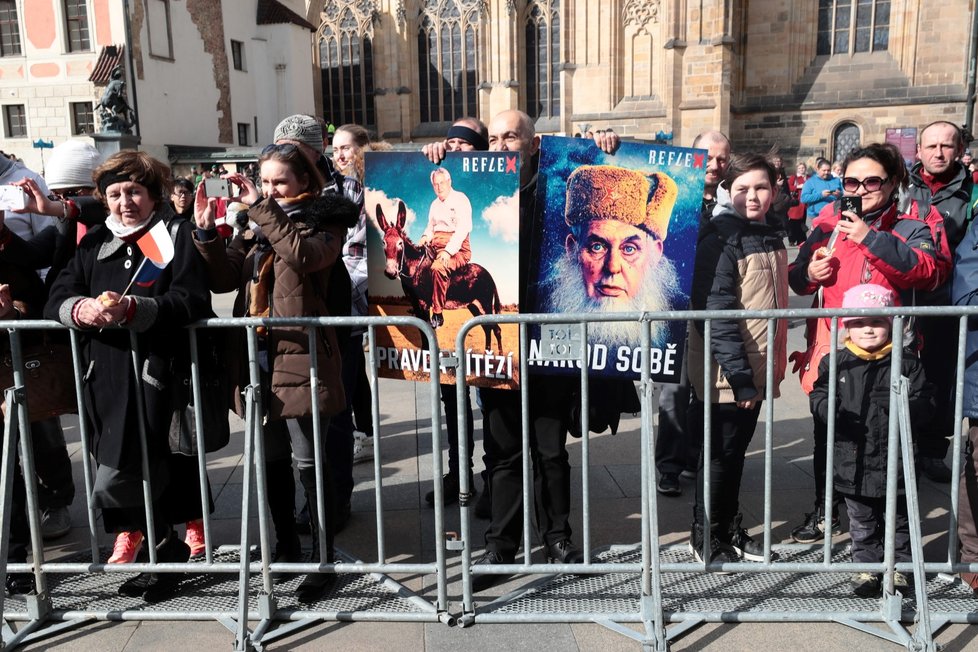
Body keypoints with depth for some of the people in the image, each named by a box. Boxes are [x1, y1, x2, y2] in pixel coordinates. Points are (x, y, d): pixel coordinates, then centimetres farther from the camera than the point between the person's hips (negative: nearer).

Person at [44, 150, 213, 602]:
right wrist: (79, 308, -14)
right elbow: (56, 298, 9)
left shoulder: (176, 234, 0)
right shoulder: (94, 243, 17)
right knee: (151, 473, 10)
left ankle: (165, 548, 15)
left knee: (113, 483, -8)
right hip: (104, 371, 6)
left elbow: (192, 301, -12)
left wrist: (133, 308, -25)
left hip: (153, 368, -5)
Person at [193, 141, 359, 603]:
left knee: (309, 463, -2)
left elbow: (305, 255, -24)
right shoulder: (257, 221, 16)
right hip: (258, 356, 6)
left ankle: (324, 560, 11)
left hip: (302, 355, -6)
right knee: (271, 459, 16)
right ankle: (286, 545, 33)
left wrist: (262, 208, -21)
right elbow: (224, 277, 6)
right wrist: (206, 231, -8)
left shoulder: (325, 219, -1)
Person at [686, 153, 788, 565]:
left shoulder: (770, 238, 12)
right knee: (719, 454, 4)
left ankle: (729, 528, 33)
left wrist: (773, 366, 18)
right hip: (725, 374, -8)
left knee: (736, 451, 18)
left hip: (756, 371, 8)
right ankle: (705, 537, 20)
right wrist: (738, 374, -23)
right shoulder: (720, 238, -14)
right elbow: (714, 310, -21)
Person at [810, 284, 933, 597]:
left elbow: (925, 403, -7)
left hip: (894, 459, 0)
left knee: (899, 518, 17)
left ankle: (899, 565, 35)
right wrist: (831, 411, -22)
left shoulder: (906, 363, -5)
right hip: (853, 461, 1)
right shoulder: (836, 363, -2)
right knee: (862, 522, 16)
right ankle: (866, 565, 31)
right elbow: (819, 394, 0)